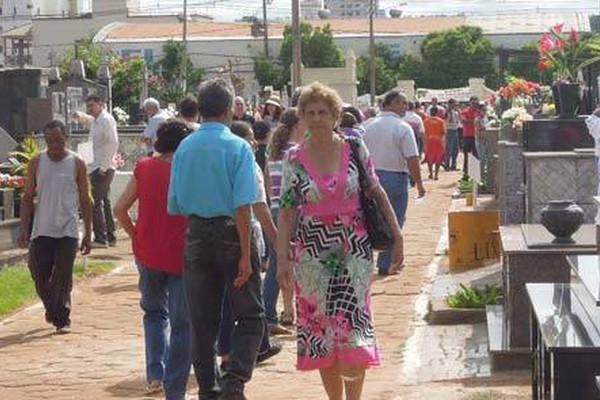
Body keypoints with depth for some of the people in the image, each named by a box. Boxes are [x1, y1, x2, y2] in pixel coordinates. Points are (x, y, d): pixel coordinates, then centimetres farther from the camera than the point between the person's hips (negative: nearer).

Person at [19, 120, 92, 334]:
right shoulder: (36, 162, 3)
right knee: (40, 276, 6)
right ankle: (52, 308, 31)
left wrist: (88, 234, 1)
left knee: (63, 278, -5)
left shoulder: (76, 164, -1)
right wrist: (24, 229, -3)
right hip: (42, 230, 2)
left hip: (68, 230, -2)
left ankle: (62, 320, 1)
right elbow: (28, 198, 5)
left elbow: (85, 200, 3)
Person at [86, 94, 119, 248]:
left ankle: (100, 238, -10)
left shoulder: (106, 120, -12)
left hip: (102, 168, -10)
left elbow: (113, 143, -20)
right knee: (104, 202, 14)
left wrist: (104, 166, -22)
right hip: (97, 167, 10)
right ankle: (110, 237, 20)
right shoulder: (96, 121, 17)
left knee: (95, 202, -11)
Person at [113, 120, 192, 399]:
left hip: (148, 253, 3)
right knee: (181, 324, 6)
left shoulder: (144, 167, 2)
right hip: (181, 256, -3)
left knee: (154, 312, 25)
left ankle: (155, 373, 11)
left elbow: (120, 209, 2)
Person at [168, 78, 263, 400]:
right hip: (230, 234, -4)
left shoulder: (184, 148, 4)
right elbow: (243, 205, -15)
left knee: (202, 321, 12)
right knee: (250, 315, 4)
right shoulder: (238, 147, -10)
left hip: (196, 237, 4)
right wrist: (245, 255, -15)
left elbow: (174, 205, 7)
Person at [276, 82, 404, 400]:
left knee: (352, 326, -10)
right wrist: (282, 258, -7)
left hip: (354, 249, -1)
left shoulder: (354, 148, 0)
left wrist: (397, 236, 4)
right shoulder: (294, 159, 0)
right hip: (312, 252, 1)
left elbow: (377, 193, 6)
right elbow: (287, 211, -1)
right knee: (320, 327, 5)